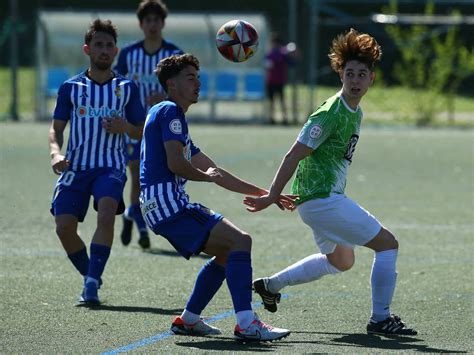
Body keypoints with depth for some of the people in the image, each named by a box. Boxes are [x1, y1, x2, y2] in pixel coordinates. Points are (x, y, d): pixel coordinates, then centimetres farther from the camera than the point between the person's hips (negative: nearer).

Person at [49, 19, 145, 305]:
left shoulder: (127, 88, 7)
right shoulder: (71, 87, 8)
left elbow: (142, 133, 11)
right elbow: (56, 129, 11)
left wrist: (125, 128, -12)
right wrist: (55, 152, -10)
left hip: (111, 167, -1)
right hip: (75, 166, 2)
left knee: (106, 214, -28)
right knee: (64, 227, -11)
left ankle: (92, 283, -25)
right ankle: (92, 279, 13)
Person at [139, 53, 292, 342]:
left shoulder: (171, 114, 27)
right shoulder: (170, 112, -3)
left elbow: (216, 174, 28)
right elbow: (175, 163, -18)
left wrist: (264, 194, 26)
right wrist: (205, 175, 3)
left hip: (168, 204, 10)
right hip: (166, 201, -10)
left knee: (227, 252, 19)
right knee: (240, 241, -17)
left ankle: (188, 320, 20)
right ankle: (246, 324, -27)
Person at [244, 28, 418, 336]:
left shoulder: (355, 113, 10)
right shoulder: (331, 114, -19)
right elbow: (294, 155, -20)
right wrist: (272, 197, -21)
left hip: (329, 198, 10)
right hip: (321, 199, -10)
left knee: (341, 261, 31)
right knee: (387, 243, -10)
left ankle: (270, 285, 37)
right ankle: (380, 319, -7)